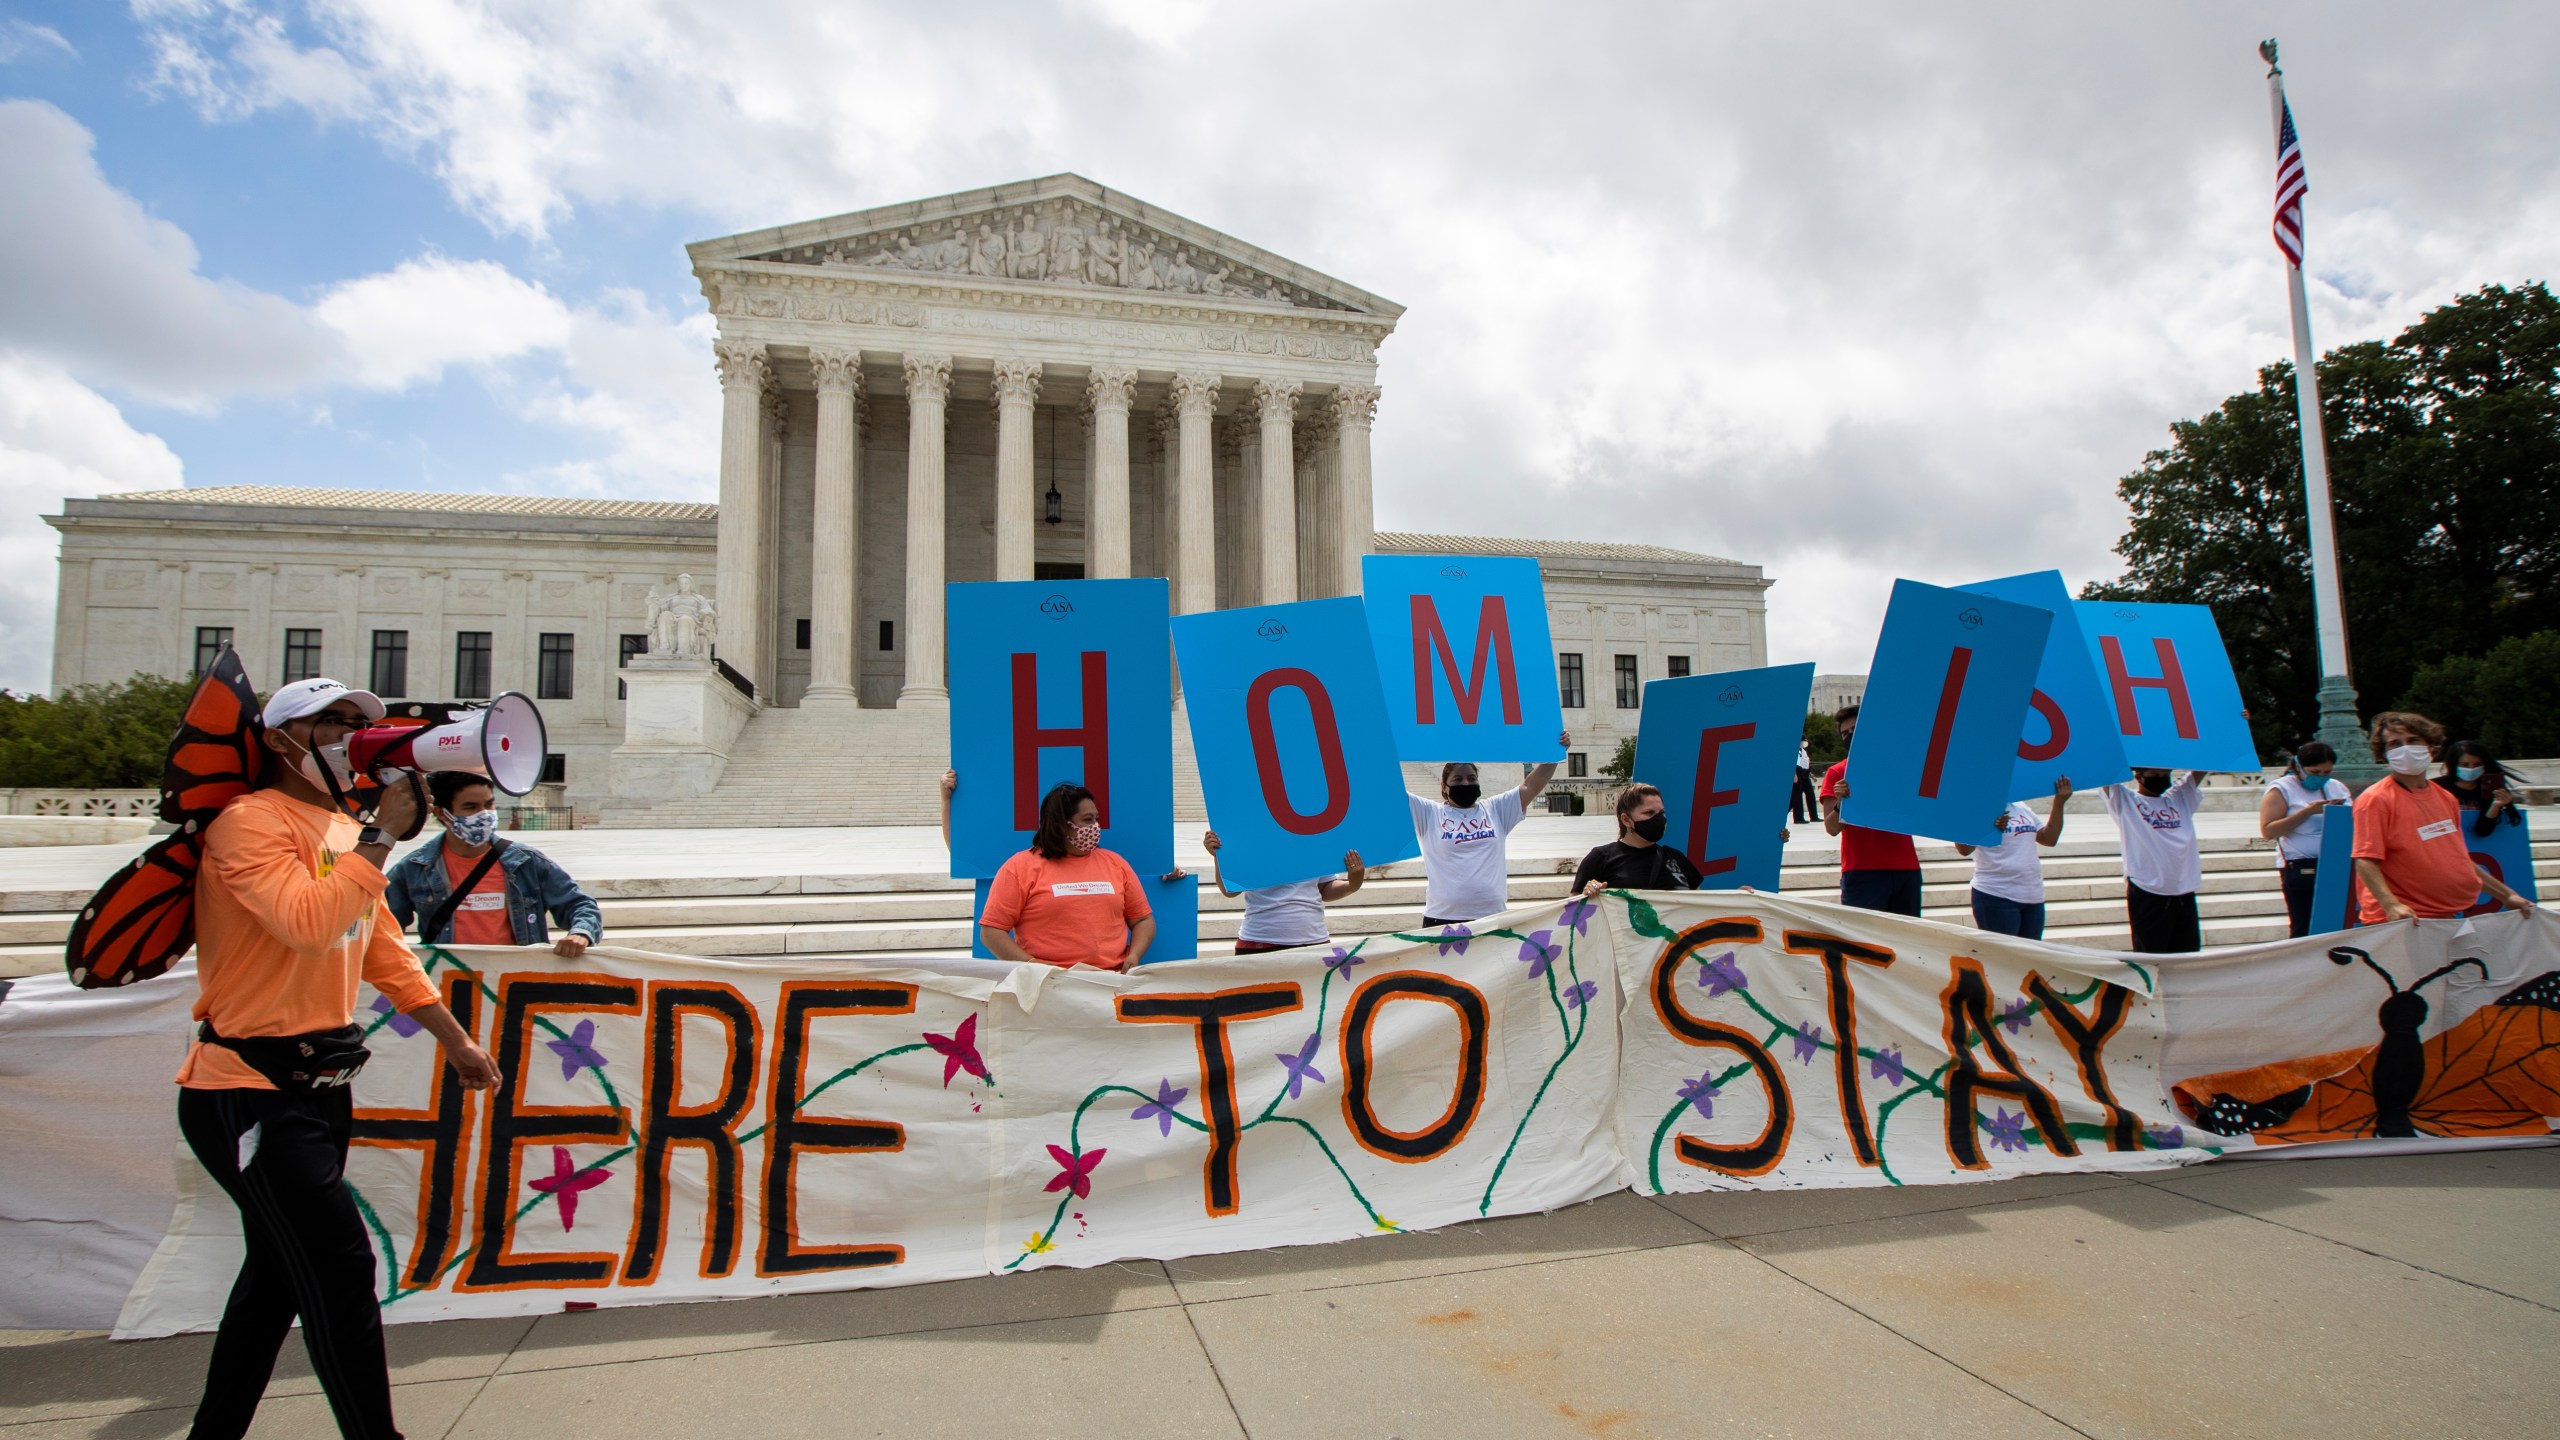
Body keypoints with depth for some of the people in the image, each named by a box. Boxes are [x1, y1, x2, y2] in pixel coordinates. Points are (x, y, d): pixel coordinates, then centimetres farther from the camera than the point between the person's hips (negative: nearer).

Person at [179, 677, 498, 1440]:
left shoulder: (348, 832, 13)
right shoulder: (251, 821, -14)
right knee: (341, 1268, -8)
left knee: (279, 1271, 19)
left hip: (323, 1085, 9)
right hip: (248, 1092, -9)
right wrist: (380, 837, -22)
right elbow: (308, 925, -31)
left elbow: (385, 953, 19)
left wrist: (455, 1040, 20)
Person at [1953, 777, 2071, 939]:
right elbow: (1964, 849, -19)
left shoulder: (2022, 807, 16)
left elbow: (2049, 838, 20)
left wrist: (2059, 802, 13)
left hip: (2034, 897, 7)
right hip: (1996, 897, -7)